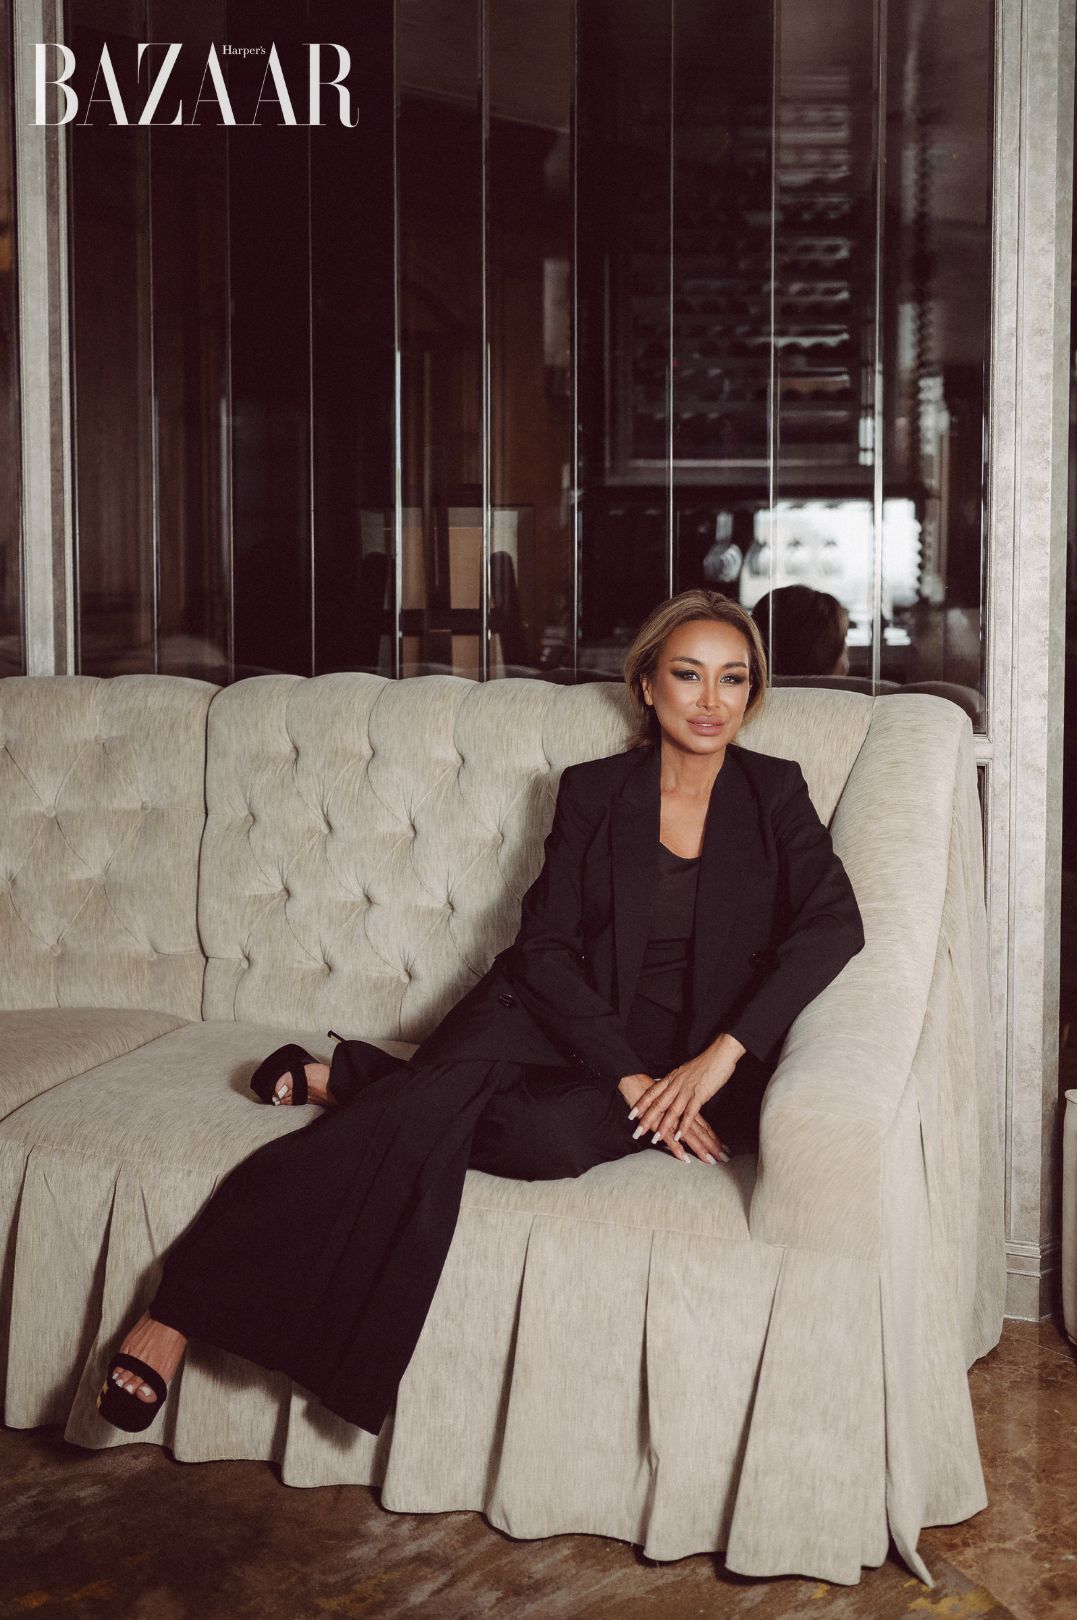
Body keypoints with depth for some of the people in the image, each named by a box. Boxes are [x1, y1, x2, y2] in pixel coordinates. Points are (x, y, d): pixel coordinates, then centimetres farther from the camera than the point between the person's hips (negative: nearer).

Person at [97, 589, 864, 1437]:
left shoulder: (773, 793, 4)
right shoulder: (592, 790, 5)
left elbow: (835, 923, -11)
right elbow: (546, 950, -3)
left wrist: (719, 1056, -23)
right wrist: (628, 1077, -18)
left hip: (682, 1054, 0)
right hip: (563, 1020, 0)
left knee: (552, 1134, -35)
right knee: (451, 1086, -33)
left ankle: (349, 1081, -9)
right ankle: (180, 1309, -33)